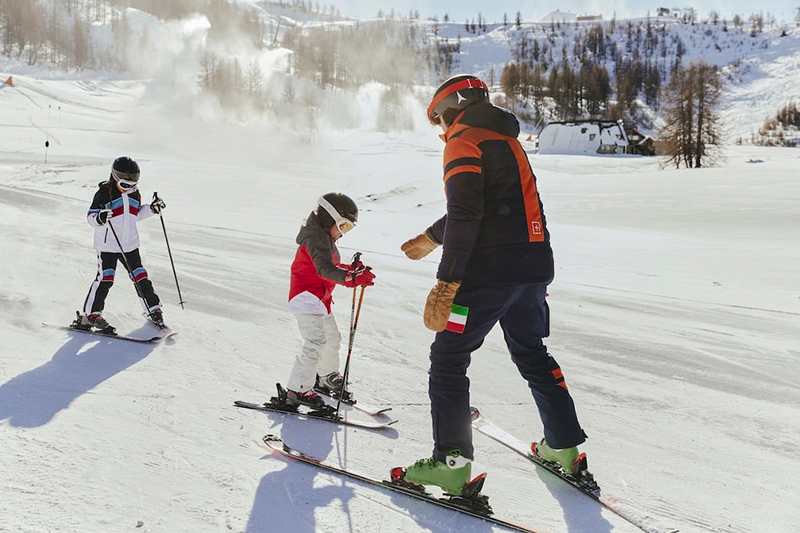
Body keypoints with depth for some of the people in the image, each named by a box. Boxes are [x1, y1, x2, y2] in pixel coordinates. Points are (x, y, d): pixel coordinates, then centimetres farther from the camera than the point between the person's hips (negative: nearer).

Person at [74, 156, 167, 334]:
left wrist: (152, 209, 7)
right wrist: (99, 218, -34)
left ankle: (153, 309, 19)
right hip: (107, 245, -5)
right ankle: (90, 315, -1)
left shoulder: (134, 194, 9)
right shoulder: (104, 193, -11)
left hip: (130, 244, 6)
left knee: (140, 276, 8)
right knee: (105, 278, -9)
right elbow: (90, 216, -12)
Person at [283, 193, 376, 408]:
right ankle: (297, 390, -15)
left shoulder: (326, 238, 15)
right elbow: (325, 269, -35)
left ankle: (327, 376, 43)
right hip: (308, 299, -11)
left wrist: (351, 269, 5)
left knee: (332, 338, 23)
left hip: (321, 300, 11)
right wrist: (352, 279, -46)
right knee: (316, 343, -18)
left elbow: (332, 266, 22)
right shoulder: (315, 238, -20)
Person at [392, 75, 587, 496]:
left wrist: (446, 283, -20)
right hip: (534, 266, 9)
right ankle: (564, 447, 28)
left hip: (488, 272, -9)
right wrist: (431, 239, 41)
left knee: (448, 359, 1)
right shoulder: (506, 139, 21)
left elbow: (465, 216, -19)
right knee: (533, 354, 22)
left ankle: (452, 461, -1)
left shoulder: (464, 142, -7)